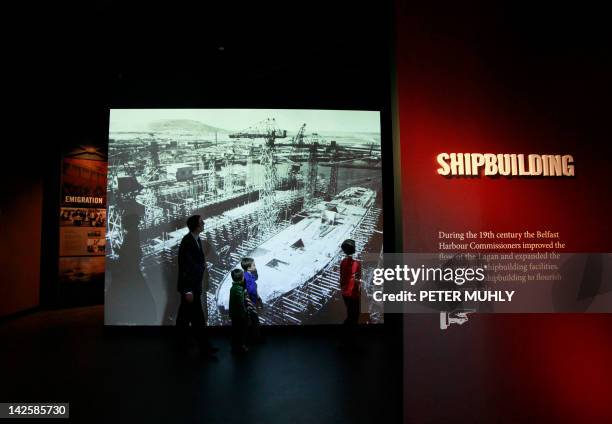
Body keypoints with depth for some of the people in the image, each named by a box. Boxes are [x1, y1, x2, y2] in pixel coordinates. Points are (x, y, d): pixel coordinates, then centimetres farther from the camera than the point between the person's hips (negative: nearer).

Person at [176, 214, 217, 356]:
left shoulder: (197, 239, 4)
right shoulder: (187, 242, -23)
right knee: (197, 317, 0)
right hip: (189, 286, -9)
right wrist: (188, 290, -22)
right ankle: (204, 345, 9)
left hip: (194, 285, 9)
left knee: (185, 314, 22)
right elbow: (185, 267, -23)